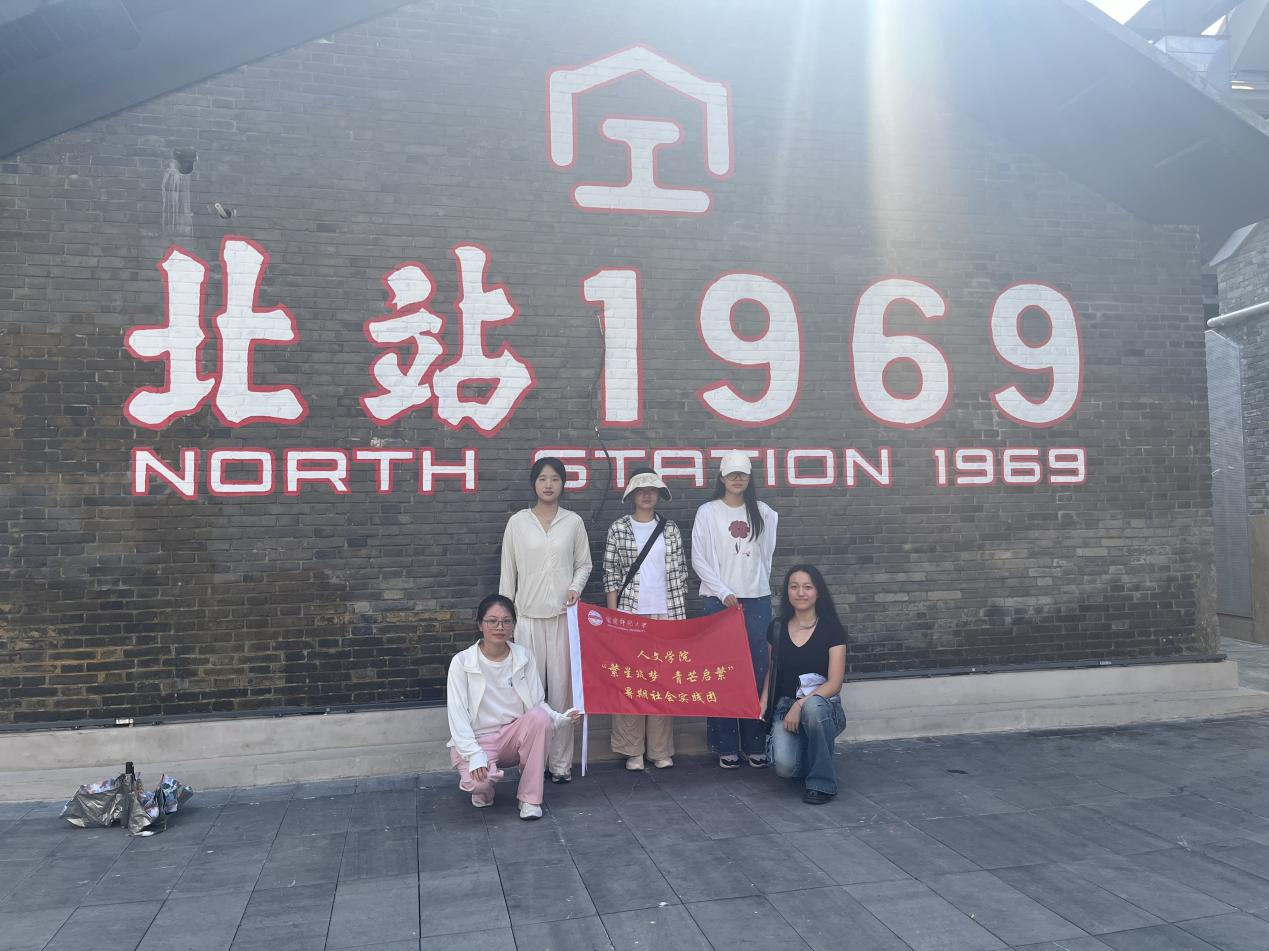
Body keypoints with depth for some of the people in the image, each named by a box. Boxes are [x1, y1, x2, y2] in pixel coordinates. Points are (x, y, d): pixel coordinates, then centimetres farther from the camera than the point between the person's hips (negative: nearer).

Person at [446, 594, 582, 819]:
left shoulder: (524, 657, -2)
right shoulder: (462, 662, -10)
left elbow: (538, 704, -2)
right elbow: (457, 714, -12)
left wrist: (561, 718, -23)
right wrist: (474, 754, -24)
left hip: (515, 736, 3)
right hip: (476, 740, -2)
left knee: (540, 717, -29)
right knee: (479, 782, -33)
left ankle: (530, 798, -16)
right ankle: (483, 789, 9)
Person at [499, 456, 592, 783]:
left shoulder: (573, 521, 6)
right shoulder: (517, 522, 5)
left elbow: (584, 563, 13)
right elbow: (508, 571, 8)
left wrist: (575, 587, -7)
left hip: (563, 615, 0)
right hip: (528, 615, 0)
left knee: (562, 687, 0)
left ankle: (560, 762, 10)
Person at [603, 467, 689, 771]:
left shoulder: (670, 529, 8)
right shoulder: (618, 529, 2)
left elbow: (679, 572, 8)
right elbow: (610, 574, 2)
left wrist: (681, 612, 4)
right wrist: (613, 614, -3)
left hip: (666, 612, 2)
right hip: (630, 613, -1)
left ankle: (661, 750, 14)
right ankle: (633, 750, 9)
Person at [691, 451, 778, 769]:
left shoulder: (763, 513, 10)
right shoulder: (707, 512, 2)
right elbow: (699, 560, -1)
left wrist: (757, 585, 13)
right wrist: (724, 592, -7)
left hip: (757, 600, 2)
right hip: (720, 599, -2)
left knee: (757, 672, 1)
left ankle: (755, 744, 9)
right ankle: (725, 746, 5)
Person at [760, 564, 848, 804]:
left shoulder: (832, 629, -3)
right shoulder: (777, 629, 7)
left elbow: (834, 683, -8)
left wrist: (801, 705, -20)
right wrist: (763, 700, -1)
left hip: (823, 706, -2)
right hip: (785, 706, 2)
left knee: (813, 706, -40)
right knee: (785, 766, -27)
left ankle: (821, 782, -19)